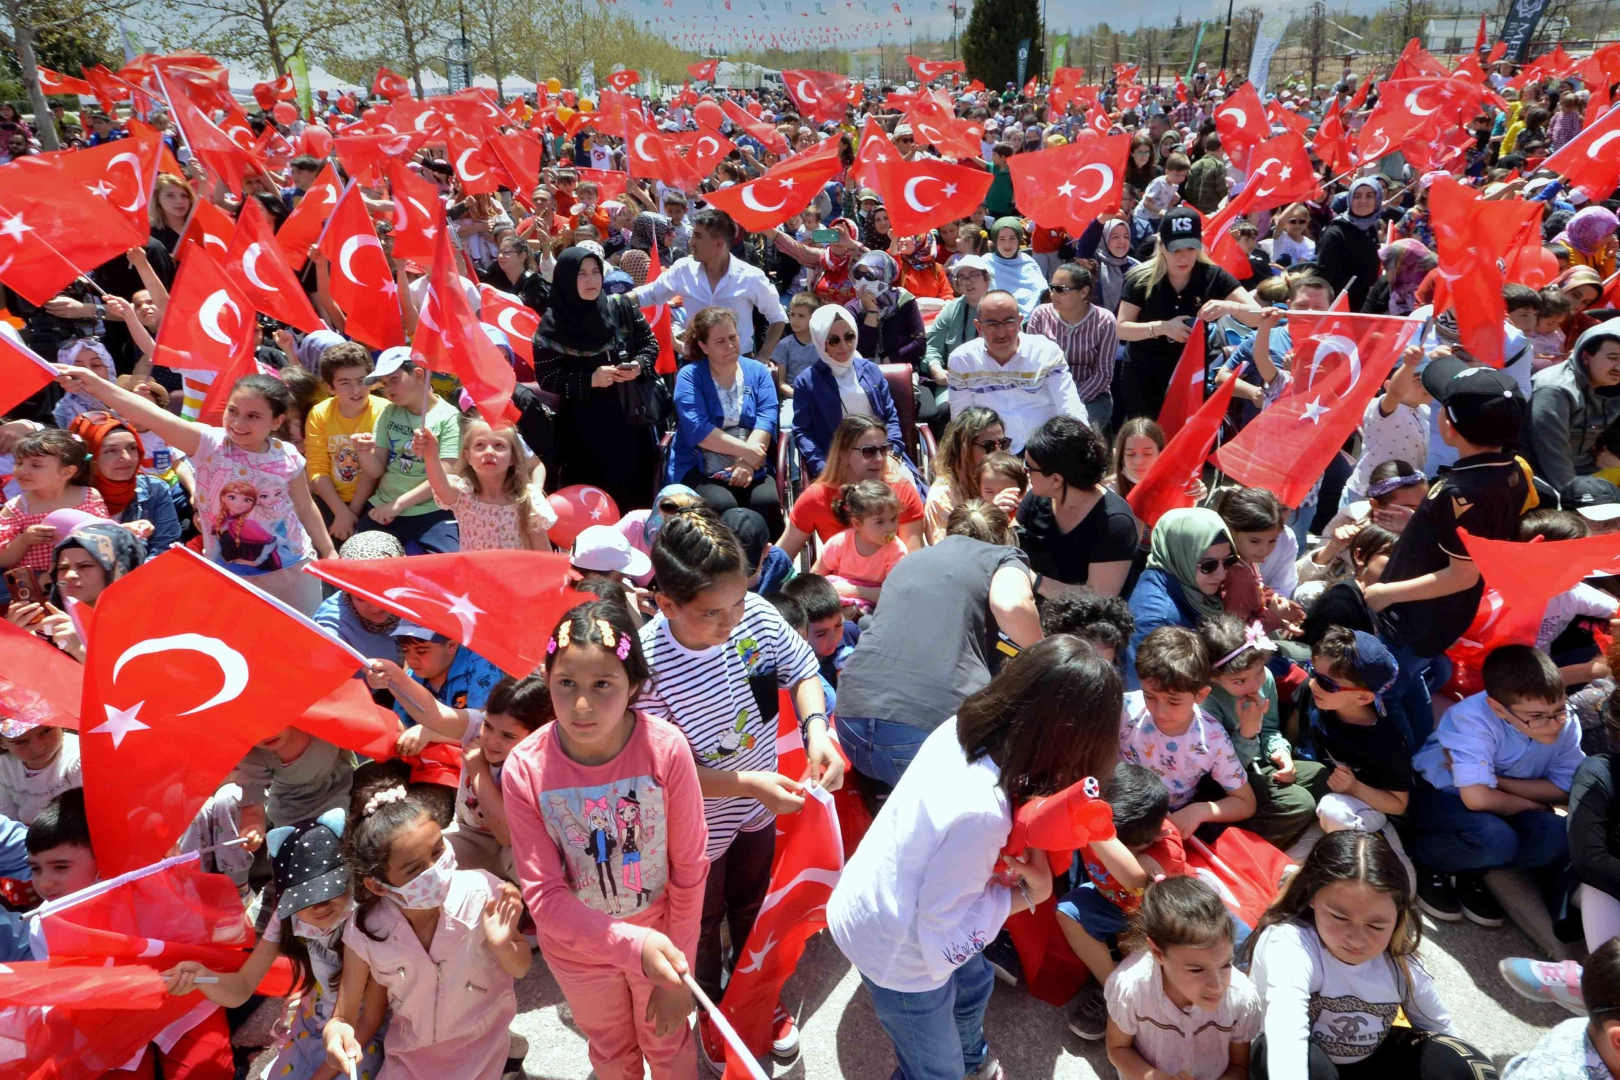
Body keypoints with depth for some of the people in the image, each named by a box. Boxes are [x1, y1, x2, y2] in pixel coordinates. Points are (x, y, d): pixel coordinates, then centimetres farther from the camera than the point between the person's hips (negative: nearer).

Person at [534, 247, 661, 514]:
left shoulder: (621, 308, 0)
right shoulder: (552, 325, -8)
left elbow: (650, 343, 10)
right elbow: (546, 377, -8)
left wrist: (639, 365, -11)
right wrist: (590, 380, -20)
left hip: (631, 419, 3)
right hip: (584, 429, -3)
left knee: (637, 495, 9)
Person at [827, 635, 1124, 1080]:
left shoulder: (962, 726, -17)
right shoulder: (981, 811, -40)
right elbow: (945, 927, -27)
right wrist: (1030, 893, -19)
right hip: (896, 949, -8)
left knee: (974, 984, 34)